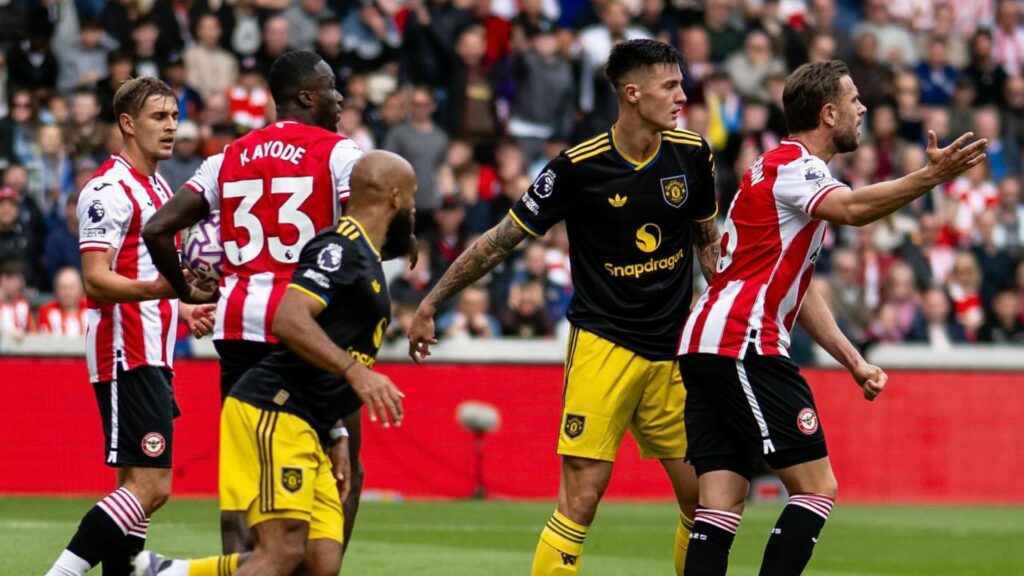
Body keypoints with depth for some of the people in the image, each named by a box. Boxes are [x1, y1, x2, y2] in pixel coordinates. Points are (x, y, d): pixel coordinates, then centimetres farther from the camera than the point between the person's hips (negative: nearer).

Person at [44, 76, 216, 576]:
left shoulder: (157, 187, 19)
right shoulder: (110, 189, -12)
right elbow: (97, 280, -20)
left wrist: (182, 310, 26)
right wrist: (155, 288, -35)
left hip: (151, 356, 10)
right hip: (126, 357, -10)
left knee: (137, 486, 8)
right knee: (150, 486, -17)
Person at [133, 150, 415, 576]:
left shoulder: (365, 258, 22)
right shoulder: (340, 249, -10)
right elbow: (288, 319, -24)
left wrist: (336, 434, 24)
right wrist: (355, 371, -31)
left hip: (306, 429, 10)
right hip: (273, 413, -10)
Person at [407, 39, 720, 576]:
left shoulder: (692, 155, 0)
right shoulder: (578, 167, -11)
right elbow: (501, 241, -3)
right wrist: (430, 304, 1)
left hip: (675, 350, 5)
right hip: (603, 344, -5)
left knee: (703, 499, 3)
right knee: (581, 501, -13)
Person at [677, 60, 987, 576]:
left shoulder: (793, 167, 24)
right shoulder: (789, 164, -7)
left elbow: (797, 290, 27)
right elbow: (853, 209, -30)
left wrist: (854, 362, 21)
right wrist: (932, 176, -40)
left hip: (705, 347, 10)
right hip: (743, 346, -10)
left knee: (721, 503, 1)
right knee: (817, 486, -9)